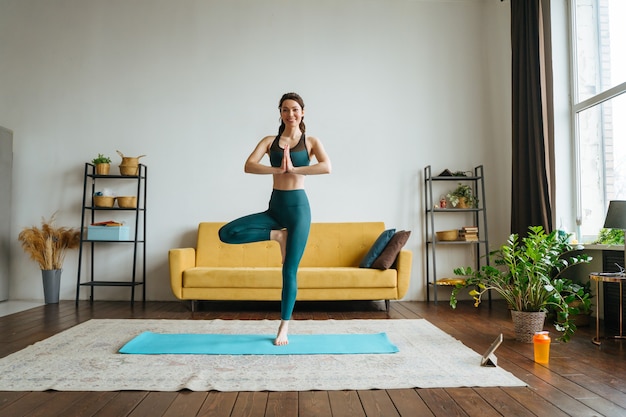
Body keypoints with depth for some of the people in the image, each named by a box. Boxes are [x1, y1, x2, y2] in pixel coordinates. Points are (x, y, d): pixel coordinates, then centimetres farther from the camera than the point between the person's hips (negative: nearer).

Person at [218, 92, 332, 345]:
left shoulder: (311, 142, 5)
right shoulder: (269, 141, 9)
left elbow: (327, 167, -15)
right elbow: (248, 166, -8)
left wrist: (293, 169, -16)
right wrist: (278, 169, -19)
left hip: (298, 206, -3)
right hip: (274, 207, 3)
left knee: (289, 271, -1)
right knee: (226, 234, -15)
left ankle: (284, 327, 15)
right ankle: (277, 235, 1)